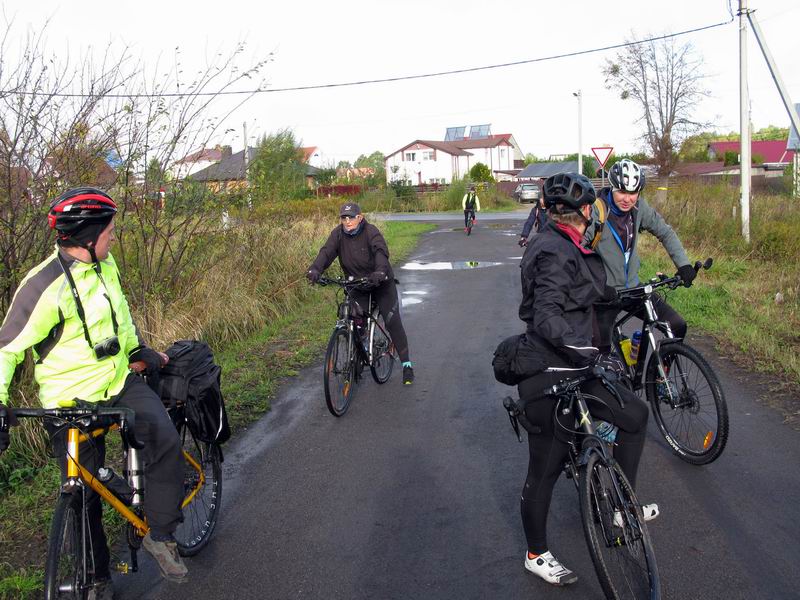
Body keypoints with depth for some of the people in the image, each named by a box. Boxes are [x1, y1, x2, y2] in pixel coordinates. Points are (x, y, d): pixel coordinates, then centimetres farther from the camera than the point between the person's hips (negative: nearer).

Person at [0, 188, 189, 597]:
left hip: (120, 381, 5)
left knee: (165, 441, -21)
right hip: (72, 402, -5)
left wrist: (138, 349, 27)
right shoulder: (45, 286, -20)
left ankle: (161, 535, -3)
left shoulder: (104, 265, 2)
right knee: (84, 496, 5)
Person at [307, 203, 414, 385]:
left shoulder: (370, 231, -17)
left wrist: (380, 271, -53)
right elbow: (327, 252, -20)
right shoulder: (338, 233, -7)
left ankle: (407, 365, 2)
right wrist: (315, 269, -40)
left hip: (380, 283, -3)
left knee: (393, 322, -7)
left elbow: (381, 251, -33)